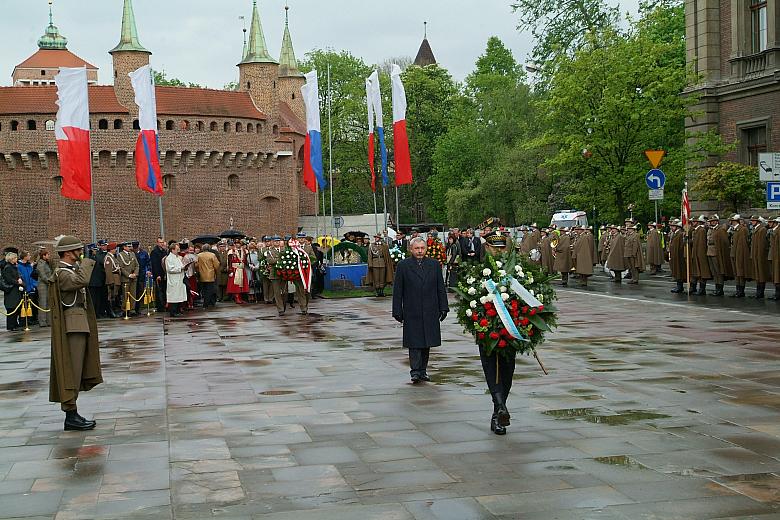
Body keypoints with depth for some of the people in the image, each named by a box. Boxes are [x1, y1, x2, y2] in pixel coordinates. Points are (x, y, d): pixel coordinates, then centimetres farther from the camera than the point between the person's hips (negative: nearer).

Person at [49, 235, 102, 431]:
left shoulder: (71, 269, 17)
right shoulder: (62, 273, -15)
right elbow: (81, 281, -31)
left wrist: (83, 265, 3)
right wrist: (86, 263, -17)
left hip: (80, 325, 10)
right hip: (72, 325, -10)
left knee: (76, 371, 12)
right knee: (71, 370, -8)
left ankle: (72, 414, 17)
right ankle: (71, 415, -6)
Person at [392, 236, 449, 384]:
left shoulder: (434, 264, 9)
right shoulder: (403, 266, 0)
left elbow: (440, 288, 11)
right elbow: (397, 291, 1)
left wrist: (443, 308, 5)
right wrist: (397, 311, -3)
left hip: (430, 312, 3)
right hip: (412, 313, -3)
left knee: (427, 342, 8)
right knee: (414, 343, -6)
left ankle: (423, 370, 17)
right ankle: (415, 371, -5)